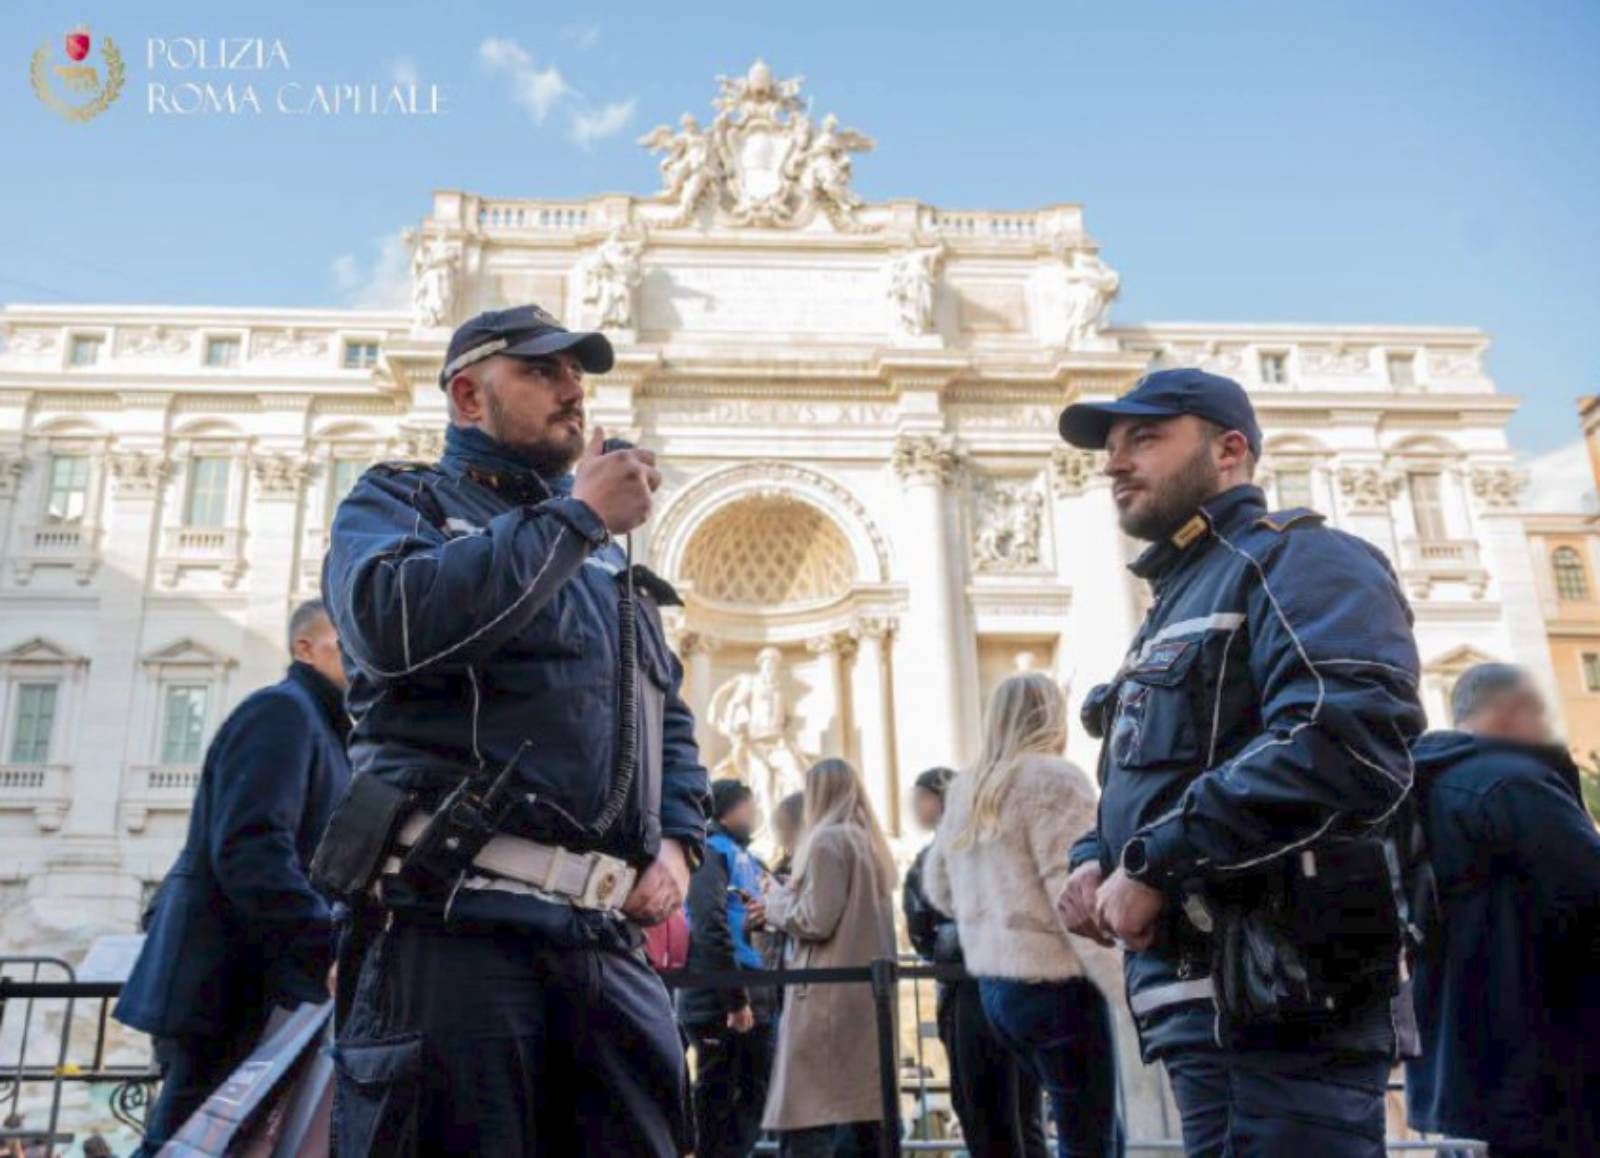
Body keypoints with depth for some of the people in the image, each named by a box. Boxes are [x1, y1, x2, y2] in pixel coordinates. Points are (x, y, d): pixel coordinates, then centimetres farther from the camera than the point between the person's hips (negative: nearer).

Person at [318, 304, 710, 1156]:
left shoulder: (608, 551, 25)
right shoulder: (398, 501, 8)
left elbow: (670, 716, 27)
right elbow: (394, 619, -16)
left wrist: (678, 842, 7)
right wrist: (578, 515, -9)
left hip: (610, 945, 6)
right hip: (454, 928, -5)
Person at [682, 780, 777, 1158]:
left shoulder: (747, 857, 17)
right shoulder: (712, 852, -9)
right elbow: (711, 928, -19)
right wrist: (736, 1000, -19)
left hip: (754, 999, 8)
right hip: (719, 1002, -8)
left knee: (755, 1096, 12)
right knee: (718, 1099, 0)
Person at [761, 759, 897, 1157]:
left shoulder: (827, 840, -9)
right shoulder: (870, 843, 16)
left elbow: (816, 920, -16)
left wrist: (776, 899, 2)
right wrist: (785, 899, 17)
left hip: (828, 996, -9)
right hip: (867, 994, 9)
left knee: (806, 1123, -5)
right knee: (862, 1113, 10)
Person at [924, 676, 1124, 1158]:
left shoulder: (966, 789, 13)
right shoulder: (1055, 777, -11)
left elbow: (939, 888, 19)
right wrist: (1127, 985, -17)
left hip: (993, 984, 8)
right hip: (1055, 982, -8)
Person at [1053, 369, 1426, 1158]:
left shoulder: (1295, 559, -6)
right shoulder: (1180, 602, 24)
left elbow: (1345, 740, -24)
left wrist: (1152, 863, -19)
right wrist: (1094, 861, 6)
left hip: (1278, 1001, -9)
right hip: (1209, 1001, 9)